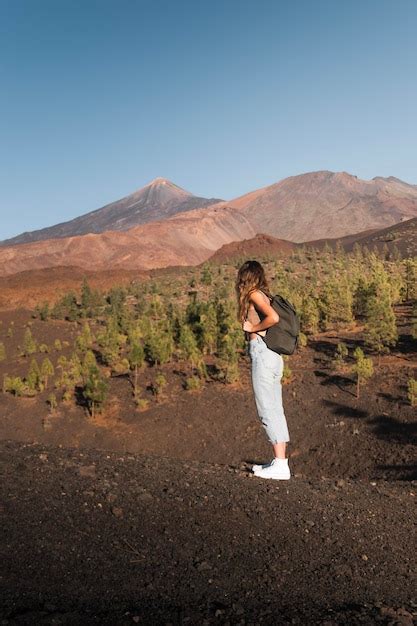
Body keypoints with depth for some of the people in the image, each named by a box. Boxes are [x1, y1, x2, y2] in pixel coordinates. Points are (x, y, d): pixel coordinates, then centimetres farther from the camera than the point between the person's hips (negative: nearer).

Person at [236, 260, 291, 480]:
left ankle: (280, 466, -4)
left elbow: (273, 317, -22)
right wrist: (254, 328, 10)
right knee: (275, 410, 11)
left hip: (262, 352, -9)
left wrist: (253, 328, -9)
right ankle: (281, 461, 16)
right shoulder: (264, 295, 18)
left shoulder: (254, 294, -7)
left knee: (268, 410, -6)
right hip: (273, 356, 9)